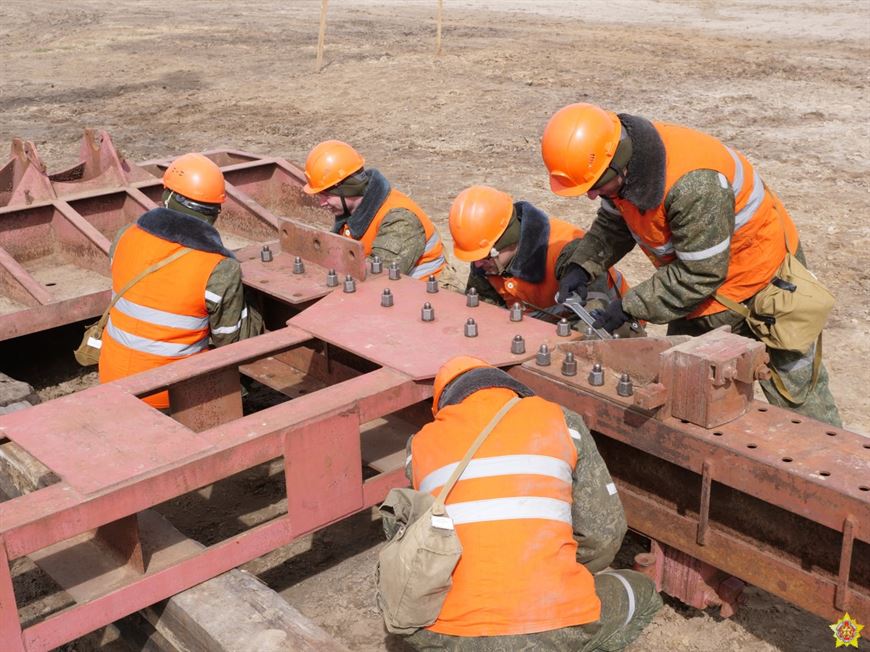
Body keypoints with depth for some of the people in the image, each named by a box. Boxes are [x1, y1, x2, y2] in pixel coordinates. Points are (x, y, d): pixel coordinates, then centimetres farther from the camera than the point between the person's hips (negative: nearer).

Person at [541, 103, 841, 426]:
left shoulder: (692, 184, -41)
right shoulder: (623, 161, -15)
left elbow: (699, 274, -33)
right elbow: (612, 225, 1)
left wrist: (629, 308, -29)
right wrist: (581, 267, -15)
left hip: (763, 278, -8)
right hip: (699, 280, 8)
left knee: (797, 392, 8)